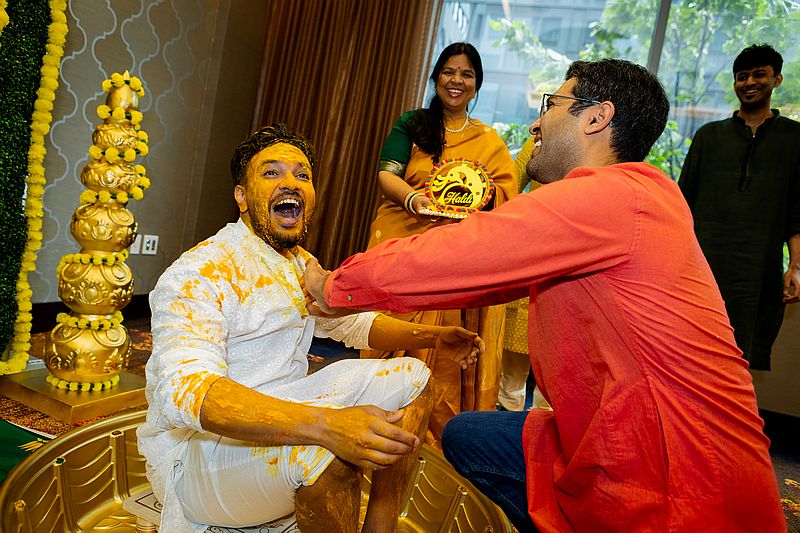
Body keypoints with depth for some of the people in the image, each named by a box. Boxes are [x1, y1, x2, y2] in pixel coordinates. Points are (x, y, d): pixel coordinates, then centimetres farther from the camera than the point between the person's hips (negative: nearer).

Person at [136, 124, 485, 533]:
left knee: (412, 377, 3)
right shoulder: (201, 274, -19)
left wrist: (432, 337, 3)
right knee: (325, 450, -38)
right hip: (195, 452, -8)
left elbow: (354, 323, 20)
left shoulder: (302, 266, 8)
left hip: (277, 416, 8)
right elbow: (184, 390, -35)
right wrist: (325, 424, -49)